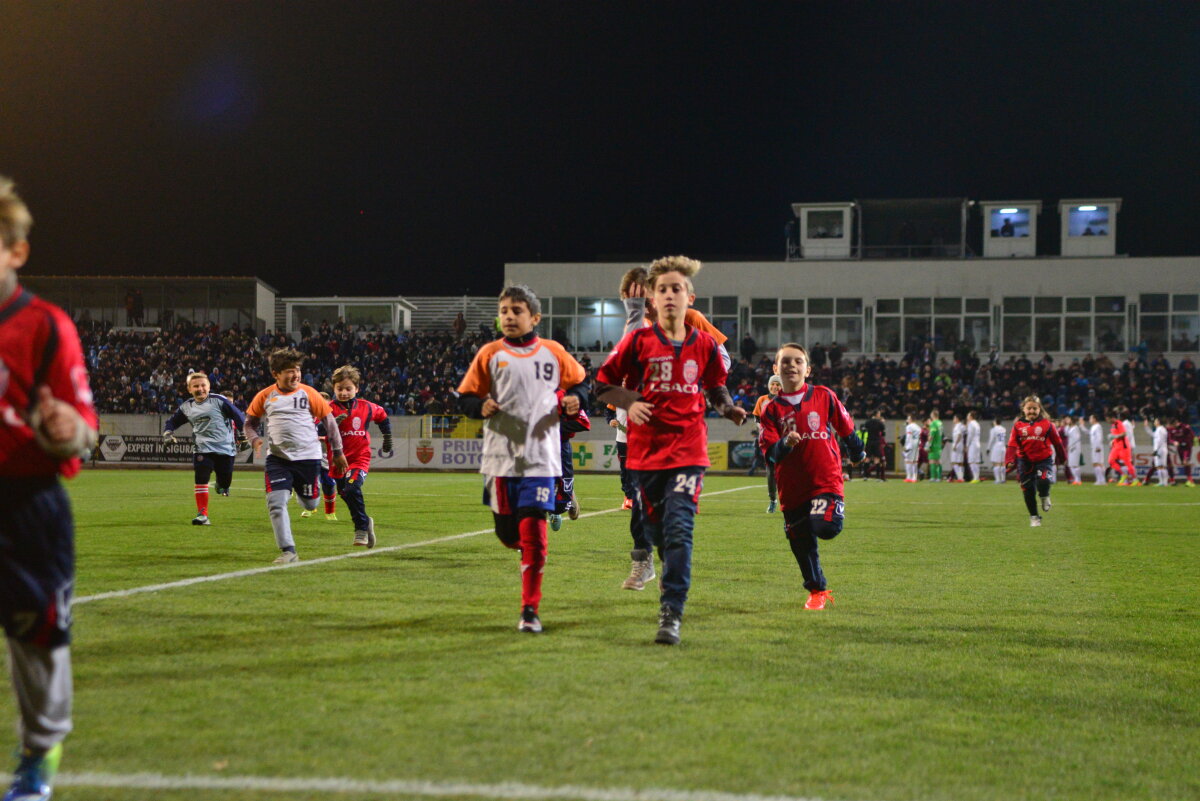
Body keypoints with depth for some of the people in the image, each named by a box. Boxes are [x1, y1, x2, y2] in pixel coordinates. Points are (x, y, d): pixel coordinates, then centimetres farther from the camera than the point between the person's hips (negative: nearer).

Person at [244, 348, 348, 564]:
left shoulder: (308, 393, -4)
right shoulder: (265, 396, 0)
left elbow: (329, 420, 5)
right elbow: (250, 421, 14)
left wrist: (338, 452, 7)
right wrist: (254, 439, -8)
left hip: (307, 456, 0)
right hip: (277, 457, 0)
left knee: (310, 504, 10)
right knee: (276, 502, -16)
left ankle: (300, 491, 48)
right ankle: (288, 551, -10)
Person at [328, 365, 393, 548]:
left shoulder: (366, 407, -3)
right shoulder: (330, 409, -9)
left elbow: (382, 415, 19)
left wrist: (387, 437, 23)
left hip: (360, 459, -2)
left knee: (352, 488, -26)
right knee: (346, 495, 14)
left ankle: (362, 528, -14)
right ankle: (365, 522, 38)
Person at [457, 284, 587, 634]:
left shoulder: (553, 352, 5)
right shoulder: (490, 354, 4)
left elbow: (579, 381, 18)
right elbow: (465, 396, 6)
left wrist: (574, 400, -3)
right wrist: (481, 407, -15)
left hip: (541, 457, -1)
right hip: (500, 457, 1)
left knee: (533, 535, -9)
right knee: (507, 533, 7)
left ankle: (530, 611, -2)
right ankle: (527, 548, 44)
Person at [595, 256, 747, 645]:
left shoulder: (705, 345, 3)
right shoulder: (638, 341, -1)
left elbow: (715, 386, 19)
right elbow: (603, 382, 6)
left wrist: (728, 408, -2)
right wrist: (629, 402, -13)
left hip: (688, 452, -1)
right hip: (646, 451, 1)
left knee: (678, 531, -14)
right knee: (656, 531, 10)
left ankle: (671, 614, -16)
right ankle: (675, 582, 39)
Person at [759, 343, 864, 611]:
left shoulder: (824, 397, 0)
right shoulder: (772, 409, 2)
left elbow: (846, 428, 14)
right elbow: (769, 453, -4)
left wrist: (857, 454, 25)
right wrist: (785, 445, -24)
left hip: (826, 480, -2)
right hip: (791, 486, 2)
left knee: (824, 527, -25)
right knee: (801, 544, 8)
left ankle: (836, 510, 11)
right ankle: (818, 591, 29)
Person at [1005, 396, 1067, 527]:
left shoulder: (1046, 424, -1)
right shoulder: (1018, 426, 2)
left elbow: (1057, 442, 10)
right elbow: (1012, 445, -2)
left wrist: (1062, 457, 18)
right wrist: (1010, 461, -16)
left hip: (1044, 459, -2)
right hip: (1025, 461, 2)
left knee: (1042, 480, -27)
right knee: (1028, 489, 4)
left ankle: (1044, 497, 10)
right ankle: (1034, 516, 22)